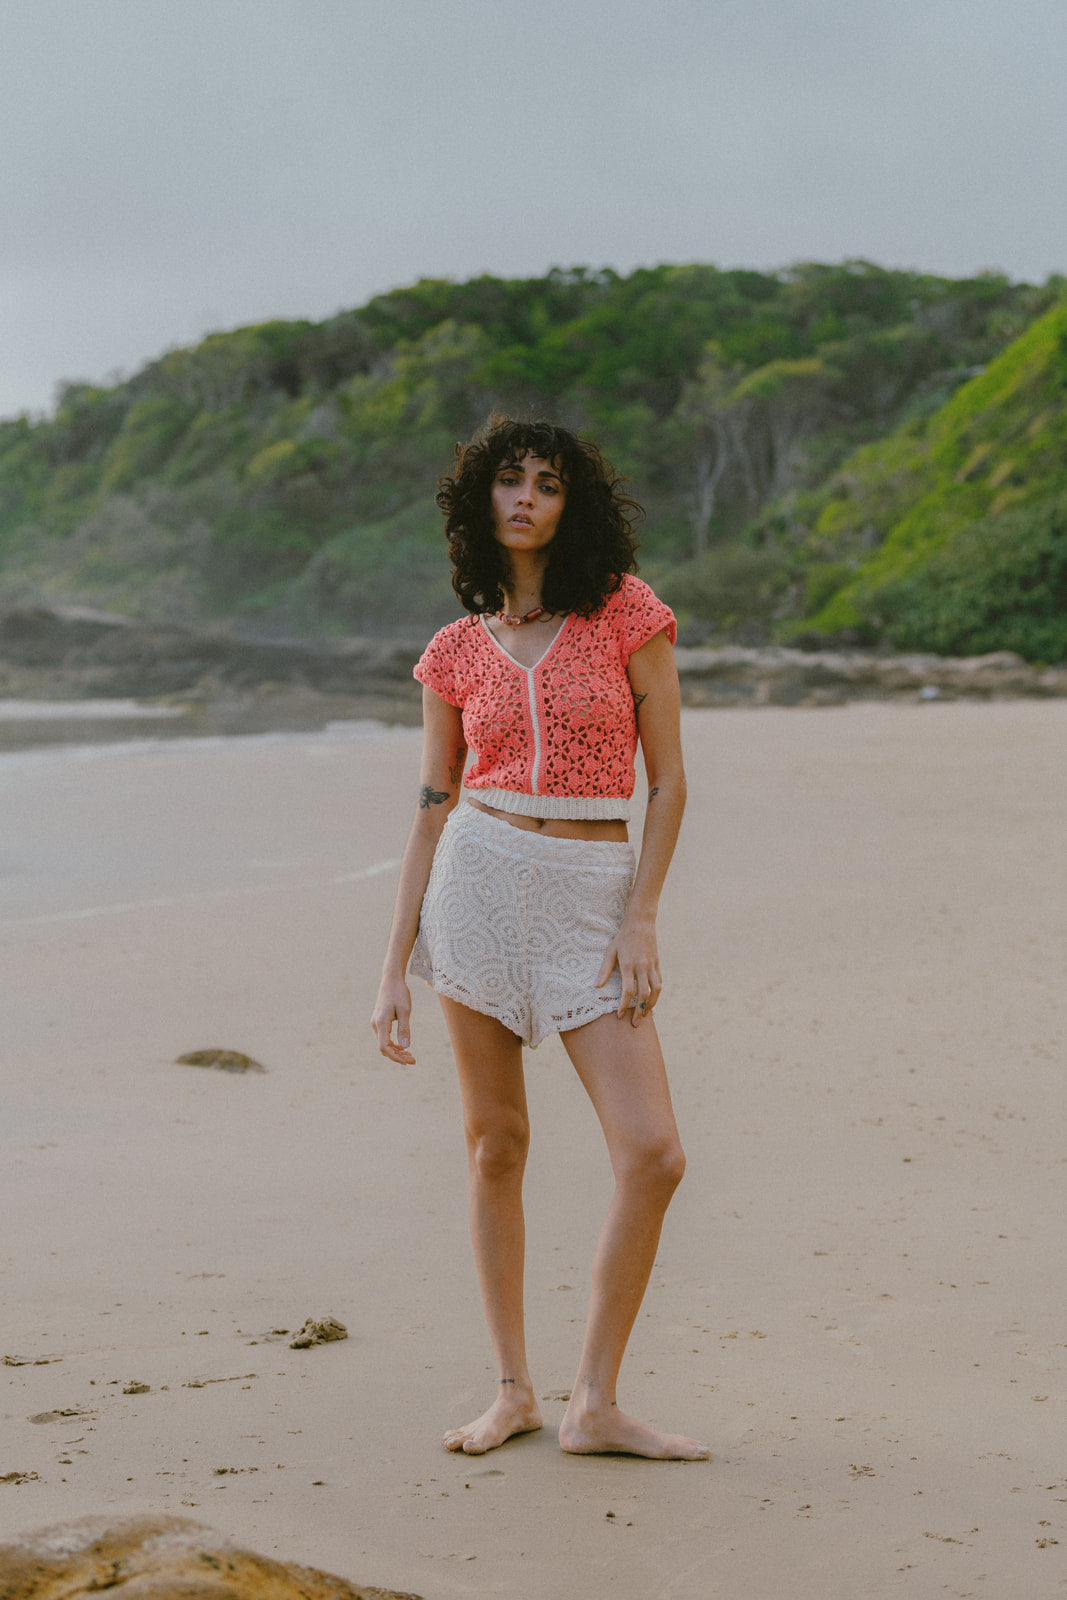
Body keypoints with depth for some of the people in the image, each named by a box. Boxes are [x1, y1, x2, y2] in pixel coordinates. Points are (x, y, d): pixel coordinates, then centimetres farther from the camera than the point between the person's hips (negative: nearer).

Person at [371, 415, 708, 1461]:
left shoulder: (627, 612, 1)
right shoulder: (457, 651, 7)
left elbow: (669, 780, 1)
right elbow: (433, 807, 9)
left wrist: (640, 921, -8)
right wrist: (393, 969, 5)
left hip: (593, 896, -1)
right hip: (478, 881, 1)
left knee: (653, 1154, -10)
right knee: (495, 1142, 5)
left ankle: (594, 1405, 2)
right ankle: (512, 1389, 18)